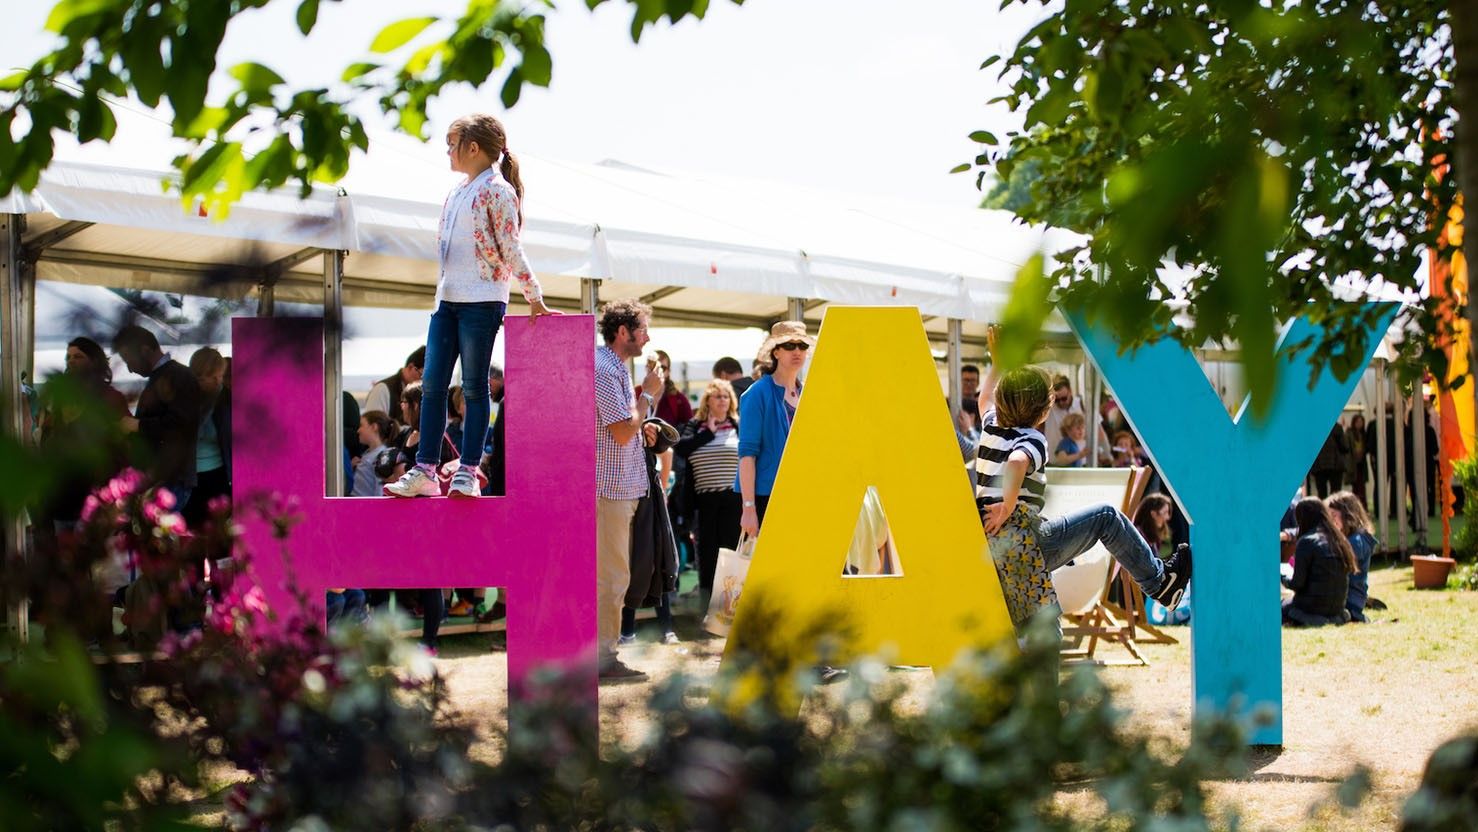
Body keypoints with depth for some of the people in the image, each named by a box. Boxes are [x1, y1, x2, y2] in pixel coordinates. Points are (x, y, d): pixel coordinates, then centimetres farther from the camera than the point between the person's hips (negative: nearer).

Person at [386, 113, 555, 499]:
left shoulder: (497, 191, -7)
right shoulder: (456, 193, 17)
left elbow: (511, 250, -9)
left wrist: (534, 298, -10)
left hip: (482, 300, -8)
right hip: (447, 300, 8)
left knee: (474, 386, -3)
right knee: (432, 384, 3)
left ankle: (467, 473, 0)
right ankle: (425, 471, 5)